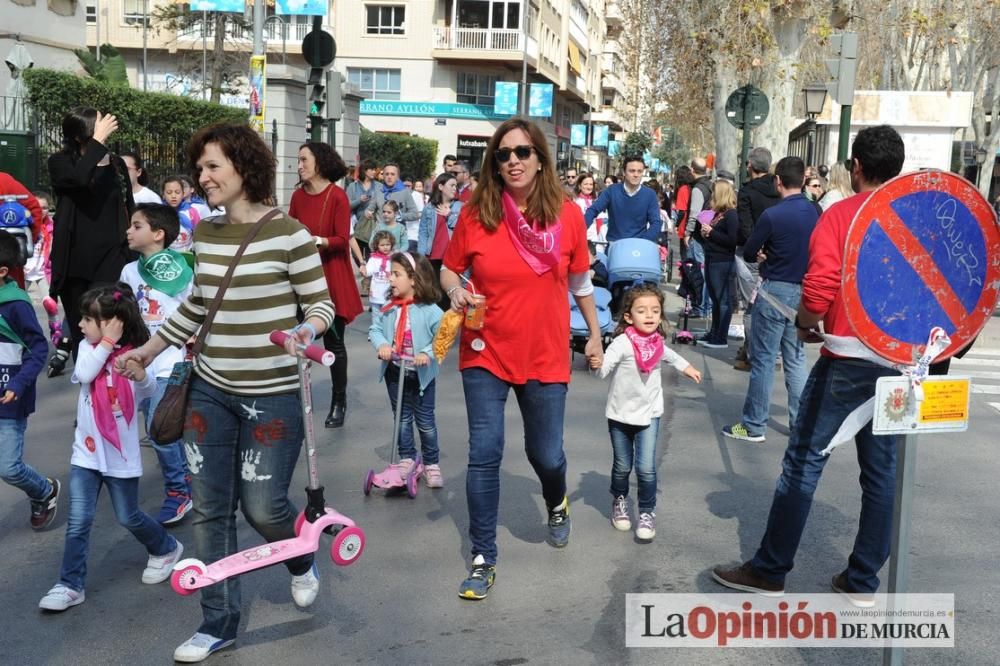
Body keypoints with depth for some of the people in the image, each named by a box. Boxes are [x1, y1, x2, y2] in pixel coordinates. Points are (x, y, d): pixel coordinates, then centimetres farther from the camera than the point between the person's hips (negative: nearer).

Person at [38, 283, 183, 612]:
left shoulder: (133, 355, -12)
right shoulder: (88, 347, -1)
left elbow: (149, 390, -30)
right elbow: (84, 374, -20)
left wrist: (140, 374, -52)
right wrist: (107, 343, -20)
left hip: (121, 454, -3)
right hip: (86, 452, 3)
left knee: (129, 518, 12)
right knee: (78, 521, 0)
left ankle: (166, 549, 36)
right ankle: (71, 585, 9)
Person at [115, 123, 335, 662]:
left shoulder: (288, 232, -12)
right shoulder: (205, 234, 6)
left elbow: (321, 304, -8)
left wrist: (305, 331, -28)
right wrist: (148, 349, 18)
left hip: (272, 395, -5)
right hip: (209, 391, 6)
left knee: (261, 506, -1)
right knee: (210, 510, 8)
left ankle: (302, 561, 35)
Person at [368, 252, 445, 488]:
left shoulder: (430, 310, -17)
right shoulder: (388, 308, -3)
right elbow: (375, 329, -1)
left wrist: (428, 353, -31)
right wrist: (381, 344, -21)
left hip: (421, 374, -4)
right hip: (395, 372, 4)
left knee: (425, 421, 7)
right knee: (402, 418, 16)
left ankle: (432, 463, 21)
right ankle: (407, 459, 30)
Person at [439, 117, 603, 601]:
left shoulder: (567, 214, -5)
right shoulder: (475, 212, -8)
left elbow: (580, 281, 8)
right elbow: (449, 268, 5)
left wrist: (594, 334, 14)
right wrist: (455, 291, -17)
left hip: (545, 357, 1)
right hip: (486, 354, 0)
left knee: (546, 454, 12)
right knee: (484, 455, -3)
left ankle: (557, 505, 48)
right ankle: (483, 558, 13)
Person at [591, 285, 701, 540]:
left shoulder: (657, 342, -3)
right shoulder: (622, 343, -20)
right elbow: (603, 370, -32)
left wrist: (686, 367, 34)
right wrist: (596, 365, -54)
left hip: (649, 413, 2)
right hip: (620, 414, -2)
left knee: (646, 468, -8)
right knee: (622, 466, 12)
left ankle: (647, 512, 11)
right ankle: (620, 501, 39)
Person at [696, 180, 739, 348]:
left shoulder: (731, 214, -12)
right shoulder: (717, 212, 14)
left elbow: (732, 240, -19)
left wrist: (711, 232, -15)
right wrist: (705, 234, 2)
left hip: (722, 262, -9)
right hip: (711, 260, 9)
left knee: (723, 300, -2)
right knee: (715, 300, 14)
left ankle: (721, 338, 2)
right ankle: (713, 333, 22)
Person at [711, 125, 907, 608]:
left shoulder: (840, 215, -9)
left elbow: (818, 292, -18)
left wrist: (806, 326, 1)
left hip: (848, 358, -5)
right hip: (899, 361, 5)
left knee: (804, 462, 3)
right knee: (880, 470, 11)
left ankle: (770, 571, 11)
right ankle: (863, 579, 20)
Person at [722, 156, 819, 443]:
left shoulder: (772, 215, -16)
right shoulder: (815, 212, 1)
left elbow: (748, 254, -6)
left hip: (776, 290, -6)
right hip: (803, 291, 6)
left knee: (763, 359, 1)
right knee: (796, 359, 14)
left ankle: (753, 425, 7)